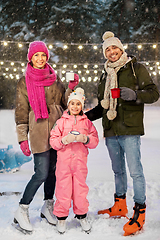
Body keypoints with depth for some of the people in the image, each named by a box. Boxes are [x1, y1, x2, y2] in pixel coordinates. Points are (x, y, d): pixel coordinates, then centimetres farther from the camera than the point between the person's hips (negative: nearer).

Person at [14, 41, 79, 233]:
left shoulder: (54, 78, 12)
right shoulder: (24, 82, 2)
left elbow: (65, 103, 12)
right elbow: (21, 112, 2)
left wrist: (72, 87, -4)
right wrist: (22, 138, -3)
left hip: (58, 130, 4)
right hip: (39, 132, -4)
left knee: (53, 170, 9)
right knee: (41, 174, -9)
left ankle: (47, 207, 26)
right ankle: (21, 211, 6)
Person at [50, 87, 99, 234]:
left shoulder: (87, 122, 7)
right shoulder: (61, 121, 4)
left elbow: (95, 141, 4)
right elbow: (53, 141, 1)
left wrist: (85, 138, -14)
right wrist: (65, 140, -16)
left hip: (80, 161, 1)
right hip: (64, 161, -1)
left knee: (80, 188, 5)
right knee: (63, 189, 3)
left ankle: (82, 216, 26)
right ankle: (61, 217, 20)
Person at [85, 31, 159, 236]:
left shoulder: (135, 69, 1)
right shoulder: (105, 75, 19)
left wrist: (135, 95, -22)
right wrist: (87, 115, 13)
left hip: (129, 129, -6)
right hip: (111, 131, 6)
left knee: (135, 171, -8)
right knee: (118, 170, 16)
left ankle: (139, 213, 1)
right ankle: (120, 207, 28)